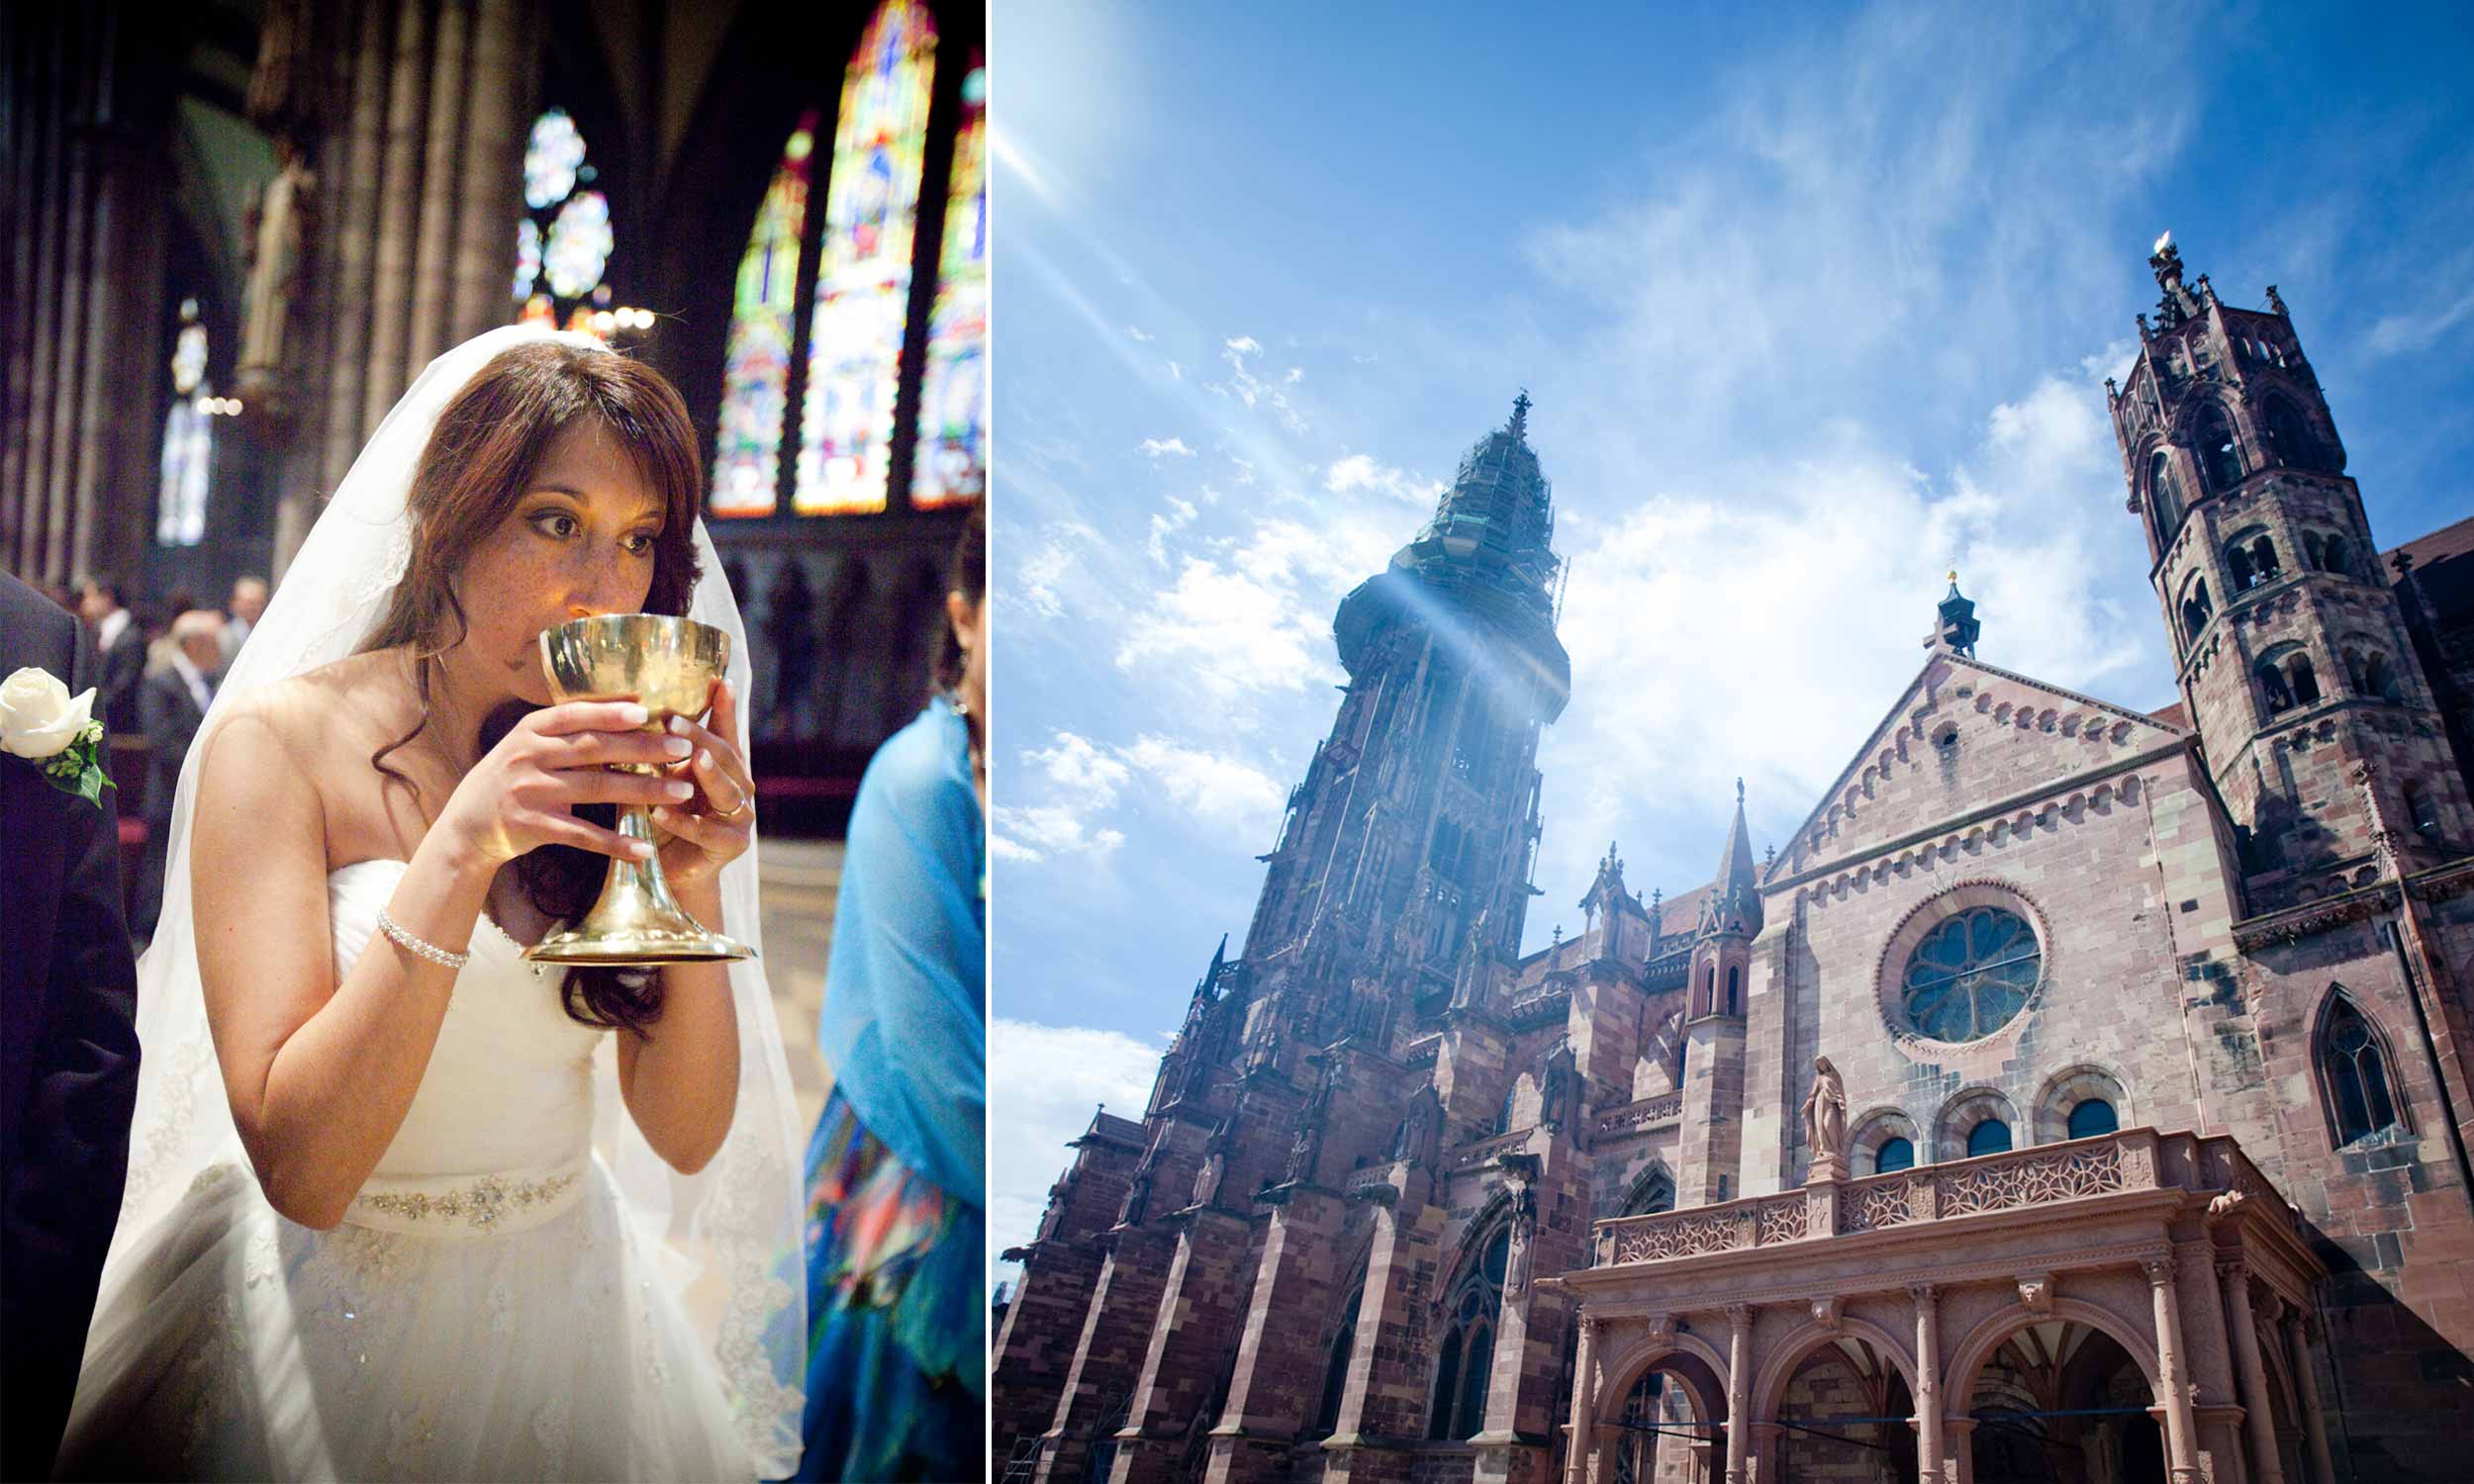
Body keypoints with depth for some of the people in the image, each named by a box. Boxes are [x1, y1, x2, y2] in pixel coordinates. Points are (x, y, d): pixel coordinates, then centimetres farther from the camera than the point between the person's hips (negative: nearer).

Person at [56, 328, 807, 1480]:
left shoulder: (627, 764, -5)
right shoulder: (280, 739, -15)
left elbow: (687, 1137, -9)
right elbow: (298, 1168, -23)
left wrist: (694, 885, -24)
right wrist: (462, 847, -32)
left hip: (565, 1294, 4)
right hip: (336, 1316, -3)